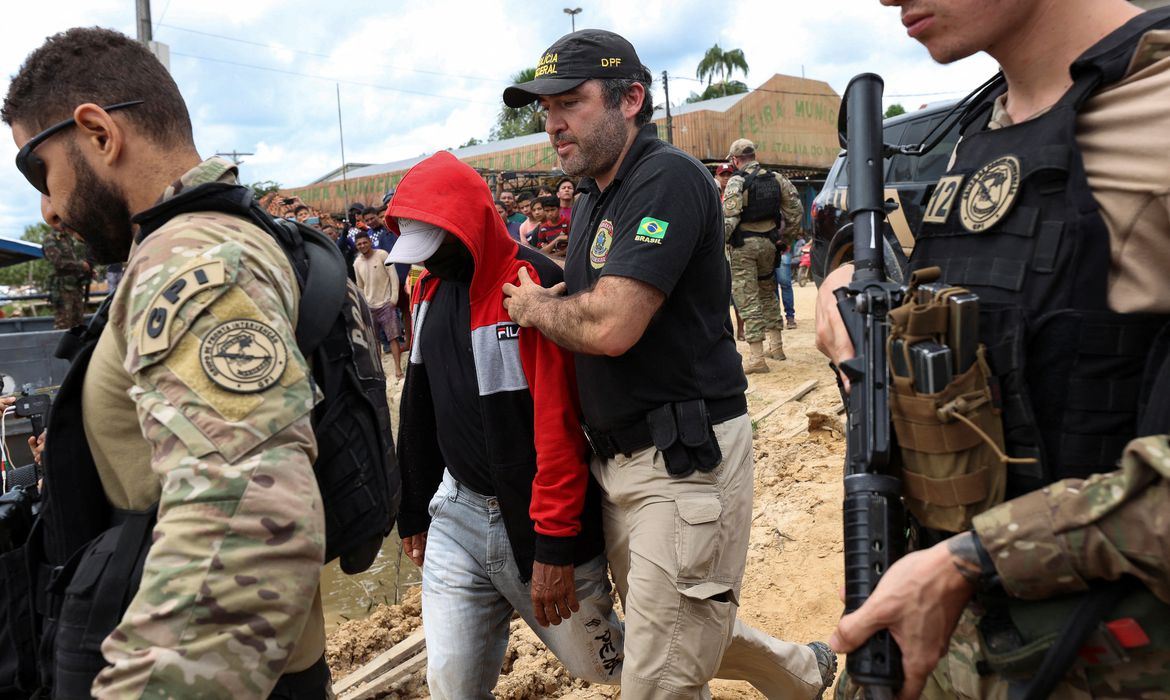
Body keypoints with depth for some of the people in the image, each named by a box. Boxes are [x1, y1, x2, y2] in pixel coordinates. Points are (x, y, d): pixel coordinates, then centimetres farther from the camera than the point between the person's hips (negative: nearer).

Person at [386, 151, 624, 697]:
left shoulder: (534, 284, -18)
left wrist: (555, 545, -22)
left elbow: (559, 423, -22)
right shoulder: (430, 289, 6)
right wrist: (413, 512, 18)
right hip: (457, 513, 6)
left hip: (536, 523, -6)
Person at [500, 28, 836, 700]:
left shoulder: (667, 178, -16)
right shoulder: (593, 202, 14)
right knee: (670, 634, 24)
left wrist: (532, 307, -8)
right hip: (620, 461, 10)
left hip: (686, 461, -9)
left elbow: (610, 326, -25)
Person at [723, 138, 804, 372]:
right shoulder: (776, 179, 7)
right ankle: (776, 347, 27)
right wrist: (787, 233, 17)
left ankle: (757, 358, -6)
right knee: (768, 293, 22)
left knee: (748, 299, -4)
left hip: (743, 245, -6)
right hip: (768, 242, 6)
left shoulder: (736, 182, -11)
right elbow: (796, 209, 7)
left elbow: (729, 218, -20)